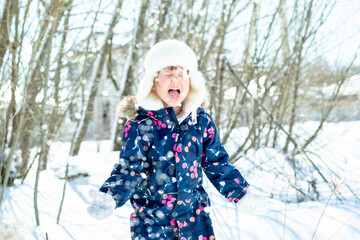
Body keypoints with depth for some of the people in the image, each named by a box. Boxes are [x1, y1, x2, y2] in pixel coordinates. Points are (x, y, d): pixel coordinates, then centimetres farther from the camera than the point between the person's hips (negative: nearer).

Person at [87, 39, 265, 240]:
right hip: (151, 220, -2)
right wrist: (110, 197, -28)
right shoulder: (141, 125, -11)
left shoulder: (202, 122, -1)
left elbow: (217, 164, 10)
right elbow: (130, 169, -11)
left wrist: (240, 192, 9)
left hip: (195, 217, 3)